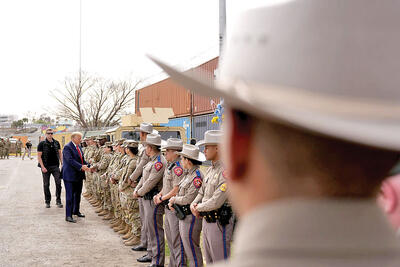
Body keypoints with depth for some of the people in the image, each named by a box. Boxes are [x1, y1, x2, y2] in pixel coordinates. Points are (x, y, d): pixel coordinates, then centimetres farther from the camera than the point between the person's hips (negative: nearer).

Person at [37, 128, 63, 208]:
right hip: (46, 167, -2)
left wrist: (62, 163, 4)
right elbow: (39, 156, -5)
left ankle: (58, 201, 3)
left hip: (55, 166, 2)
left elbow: (60, 154, 14)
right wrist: (42, 167, -13)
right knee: (46, 184, 5)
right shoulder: (42, 144, -2)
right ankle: (47, 202, 17)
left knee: (58, 182, -7)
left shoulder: (56, 143, 8)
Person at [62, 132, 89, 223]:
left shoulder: (79, 147, 13)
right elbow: (70, 160, -24)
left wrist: (88, 166, -2)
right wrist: (81, 167, -30)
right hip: (70, 176, -8)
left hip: (79, 175, 8)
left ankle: (76, 211, 32)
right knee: (70, 196, -5)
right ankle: (68, 216, -1)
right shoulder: (67, 147, -14)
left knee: (78, 194, 18)